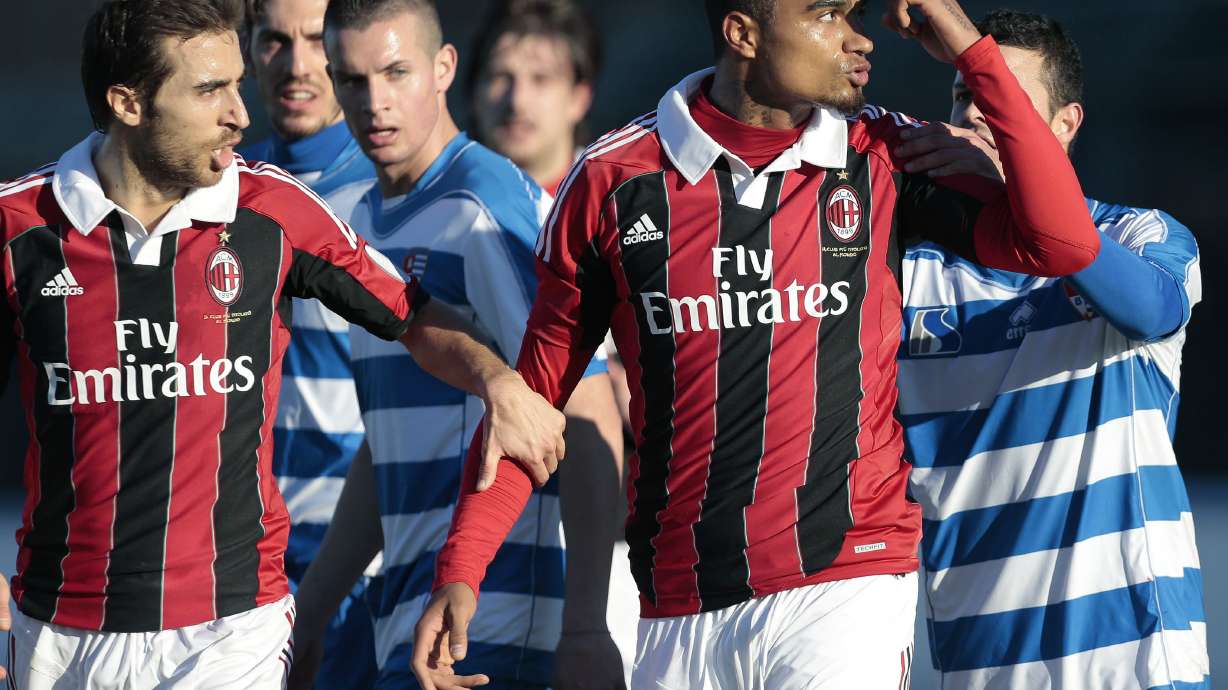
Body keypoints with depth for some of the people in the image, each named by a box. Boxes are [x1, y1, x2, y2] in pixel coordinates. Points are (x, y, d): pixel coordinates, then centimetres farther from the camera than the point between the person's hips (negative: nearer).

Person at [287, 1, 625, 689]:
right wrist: (304, 623, 21)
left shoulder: (492, 207, -12)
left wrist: (585, 628, -23)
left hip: (482, 625, -9)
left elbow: (588, 419, -17)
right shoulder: (369, 221, 16)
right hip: (409, 618, 9)